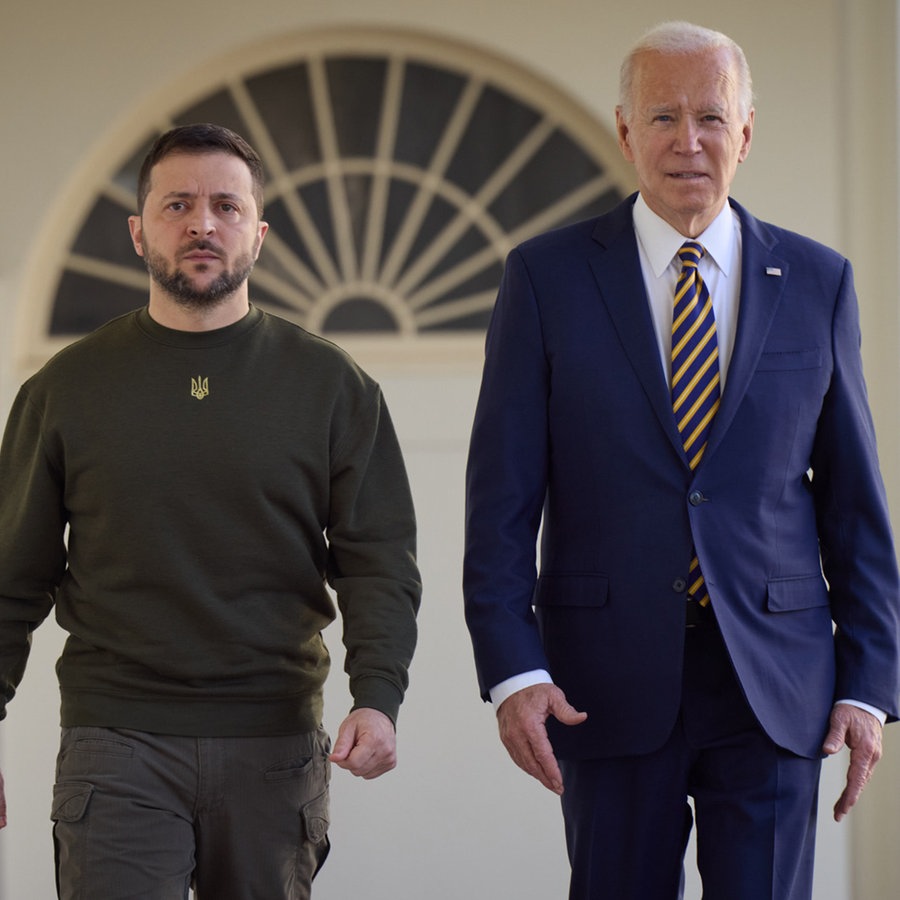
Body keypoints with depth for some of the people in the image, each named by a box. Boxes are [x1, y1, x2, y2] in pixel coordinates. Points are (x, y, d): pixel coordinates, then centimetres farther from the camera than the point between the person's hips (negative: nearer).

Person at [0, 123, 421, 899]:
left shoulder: (331, 385, 6)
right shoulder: (67, 389, 7)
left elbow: (380, 562, 3)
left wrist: (378, 696, -13)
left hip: (276, 747, 1)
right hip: (117, 742, -1)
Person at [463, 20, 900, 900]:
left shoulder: (816, 282, 6)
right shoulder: (547, 277, 2)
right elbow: (501, 497, -1)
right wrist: (511, 669, -11)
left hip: (771, 688, 1)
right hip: (607, 685, -1)